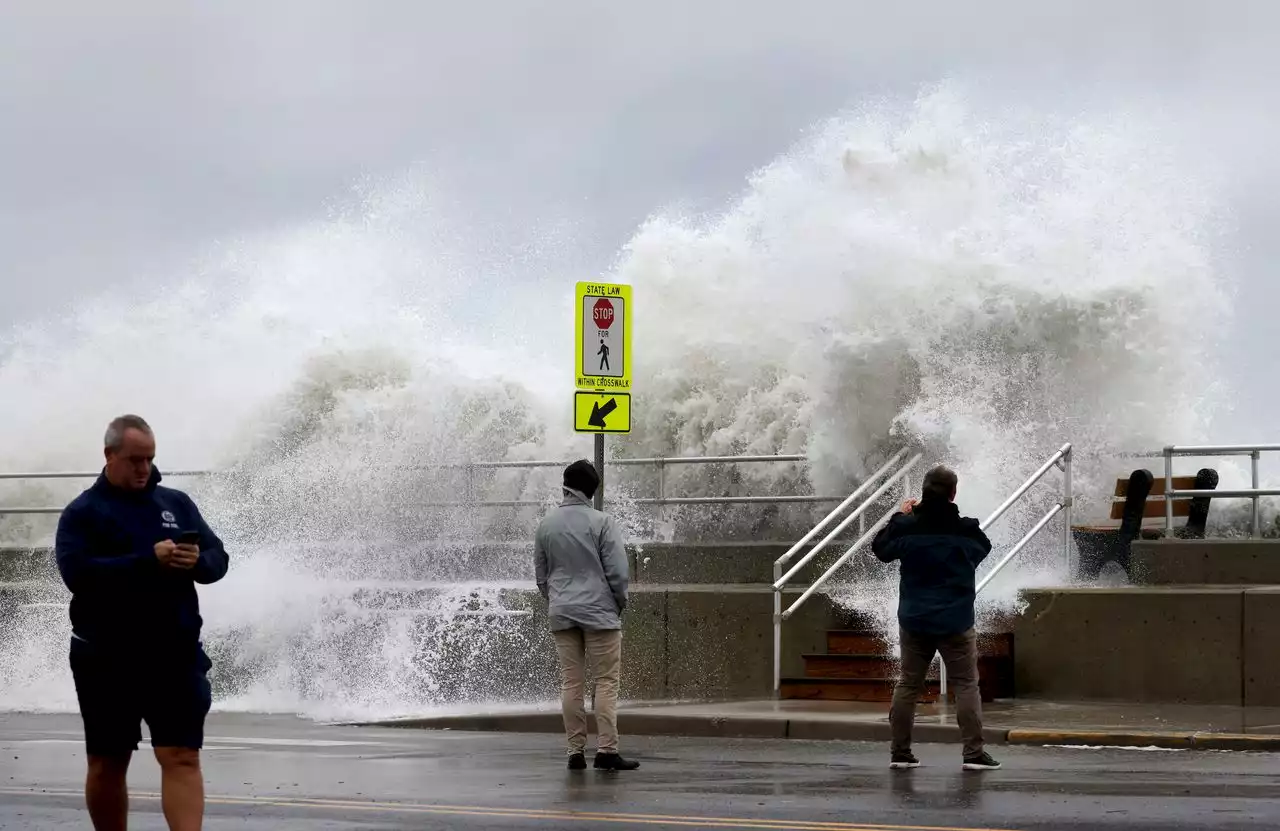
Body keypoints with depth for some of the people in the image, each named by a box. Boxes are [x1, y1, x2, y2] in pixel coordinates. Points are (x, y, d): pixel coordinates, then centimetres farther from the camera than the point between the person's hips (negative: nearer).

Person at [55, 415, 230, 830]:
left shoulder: (177, 503, 12)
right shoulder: (82, 513, 0)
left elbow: (219, 558, 9)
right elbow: (78, 572, -17)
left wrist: (198, 561, -15)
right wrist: (150, 560, -24)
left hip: (176, 654, 2)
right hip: (106, 659, -1)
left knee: (182, 758, -9)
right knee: (107, 765, 9)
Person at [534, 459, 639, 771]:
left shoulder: (546, 525, 6)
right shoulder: (601, 523, -9)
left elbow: (540, 572, 13)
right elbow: (617, 571, -9)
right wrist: (620, 602, 7)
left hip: (562, 613, 4)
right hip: (599, 611, -4)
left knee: (570, 683, 7)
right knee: (606, 682, -1)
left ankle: (576, 751, 6)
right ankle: (606, 749, -7)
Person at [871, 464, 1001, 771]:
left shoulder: (907, 527, -7)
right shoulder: (966, 530, -11)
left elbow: (880, 548, 9)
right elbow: (984, 549, 11)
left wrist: (899, 517, 18)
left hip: (914, 621, 2)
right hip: (955, 622, -2)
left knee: (909, 684, 12)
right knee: (966, 684, 4)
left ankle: (900, 751, 12)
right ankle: (974, 753, -2)